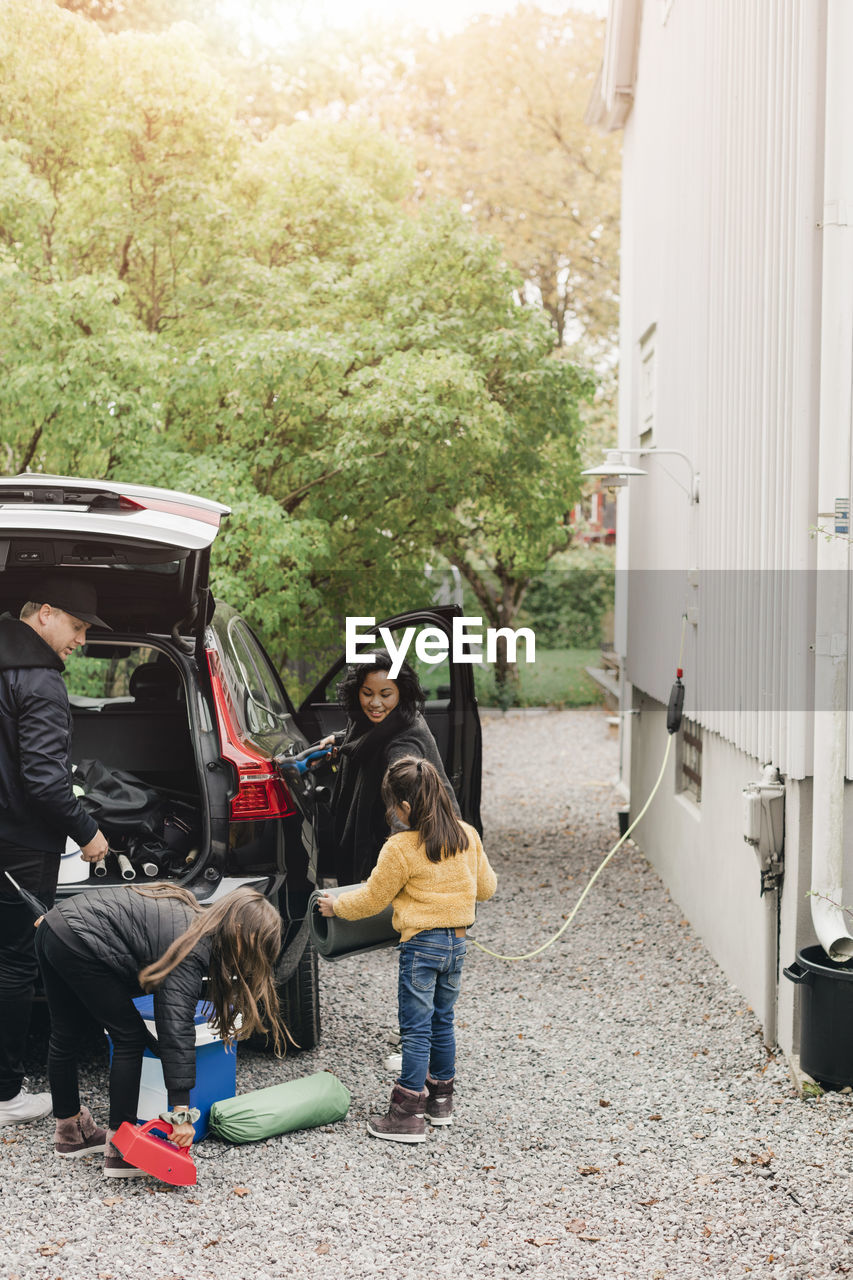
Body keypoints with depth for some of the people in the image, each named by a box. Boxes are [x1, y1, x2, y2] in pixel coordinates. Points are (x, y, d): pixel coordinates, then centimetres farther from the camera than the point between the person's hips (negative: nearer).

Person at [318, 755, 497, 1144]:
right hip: (457, 941, 6)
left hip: (420, 943, -6)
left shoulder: (401, 849, -16)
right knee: (441, 1021, 19)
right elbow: (486, 886, 13)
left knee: (416, 1028, -1)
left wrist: (336, 906, 12)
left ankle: (409, 1115, 2)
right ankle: (441, 1099, 29)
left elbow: (372, 898, -5)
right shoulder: (467, 837, 1)